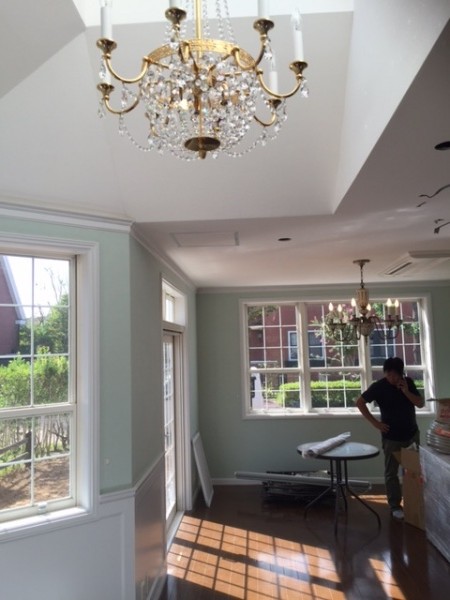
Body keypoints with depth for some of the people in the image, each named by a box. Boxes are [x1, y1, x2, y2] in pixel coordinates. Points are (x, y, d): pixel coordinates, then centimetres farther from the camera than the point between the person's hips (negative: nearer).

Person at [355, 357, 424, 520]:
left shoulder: (408, 382, -1)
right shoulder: (378, 386, -13)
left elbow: (421, 404, -3)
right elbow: (360, 402, -10)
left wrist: (406, 391, -19)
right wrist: (375, 422, -13)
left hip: (412, 434, 4)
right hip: (391, 437, -4)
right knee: (391, 472, 3)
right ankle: (395, 506, 15)